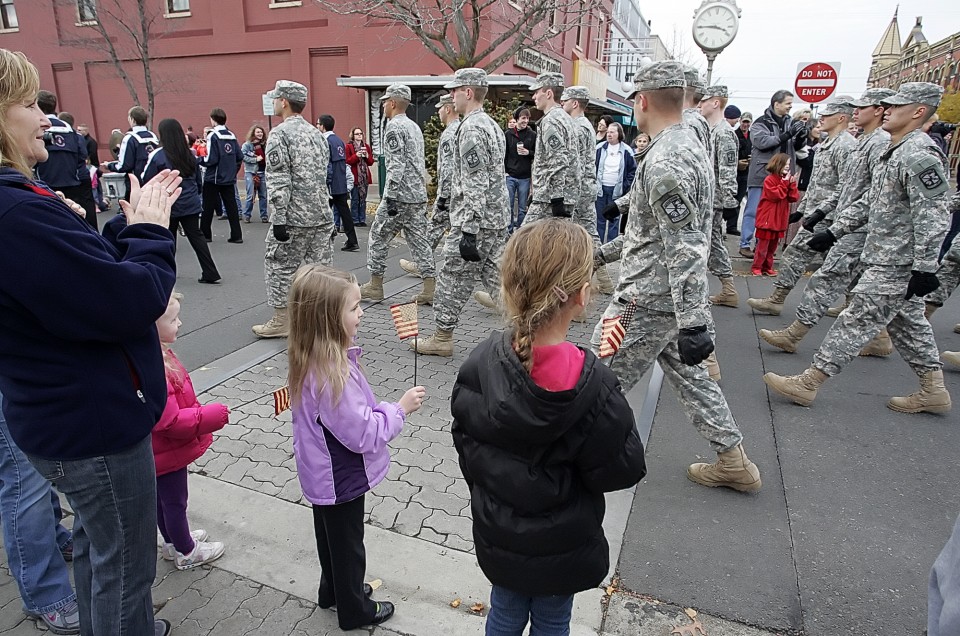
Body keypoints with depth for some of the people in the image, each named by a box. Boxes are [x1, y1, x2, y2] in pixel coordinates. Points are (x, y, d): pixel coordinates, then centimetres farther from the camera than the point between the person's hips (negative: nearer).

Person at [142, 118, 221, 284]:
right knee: (196, 236, 4)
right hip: (191, 205, 4)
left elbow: (146, 180, -6)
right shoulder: (190, 155, 4)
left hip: (169, 206, -4)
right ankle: (210, 273, -1)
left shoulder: (158, 156, -11)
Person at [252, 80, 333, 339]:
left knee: (280, 265, 6)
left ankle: (281, 321, 13)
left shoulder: (279, 134, -10)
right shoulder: (316, 133, 14)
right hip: (322, 215, 7)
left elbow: (278, 181, -16)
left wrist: (278, 220, -15)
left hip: (294, 217, -7)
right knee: (320, 265, 10)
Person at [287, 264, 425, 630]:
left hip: (322, 475, 8)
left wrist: (384, 410, 8)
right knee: (348, 545, 15)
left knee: (330, 536, 28)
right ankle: (354, 610, 38)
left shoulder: (312, 360, -7)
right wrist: (400, 409, -20)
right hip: (341, 479, -8)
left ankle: (333, 590, 52)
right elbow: (362, 434, -29)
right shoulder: (333, 374, -36)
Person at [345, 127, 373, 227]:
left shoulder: (366, 146, 13)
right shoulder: (349, 147, -1)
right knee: (355, 199, -3)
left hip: (365, 177, 5)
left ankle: (362, 220, 14)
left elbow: (371, 162, 13)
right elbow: (347, 162, -8)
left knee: (363, 199, 8)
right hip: (354, 177, -5)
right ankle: (355, 221, 4)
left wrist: (367, 156, -7)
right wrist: (356, 156, -19)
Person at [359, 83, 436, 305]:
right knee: (419, 240, 6)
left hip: (399, 196, -8)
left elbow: (396, 165, -19)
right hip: (418, 195, 9)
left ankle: (375, 286, 12)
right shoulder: (415, 126, 18)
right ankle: (430, 290, 3)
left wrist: (391, 197, -20)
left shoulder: (394, 127, -10)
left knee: (379, 237, 5)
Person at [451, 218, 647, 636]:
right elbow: (622, 471, -18)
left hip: (497, 534, 3)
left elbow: (465, 443, -4)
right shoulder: (592, 385, -31)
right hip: (560, 544, -3)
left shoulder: (480, 364, -19)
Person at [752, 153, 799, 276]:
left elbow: (793, 198, 4)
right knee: (763, 246, -1)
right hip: (768, 219, -7)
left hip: (780, 220, 7)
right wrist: (785, 183, -17)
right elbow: (776, 195, -21)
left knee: (773, 247, 12)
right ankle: (756, 267, 9)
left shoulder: (787, 180, 10)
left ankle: (767, 267, 21)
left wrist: (792, 184, -9)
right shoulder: (769, 180, -11)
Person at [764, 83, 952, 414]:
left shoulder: (920, 154, -18)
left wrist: (924, 269, -24)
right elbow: (874, 205, 22)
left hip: (894, 266, -10)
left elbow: (932, 218, -23)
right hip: (888, 262, 10)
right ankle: (934, 391, 29)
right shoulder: (895, 152, 14)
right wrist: (834, 230, 20)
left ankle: (807, 383, 0)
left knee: (856, 322, -5)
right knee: (908, 325, 17)